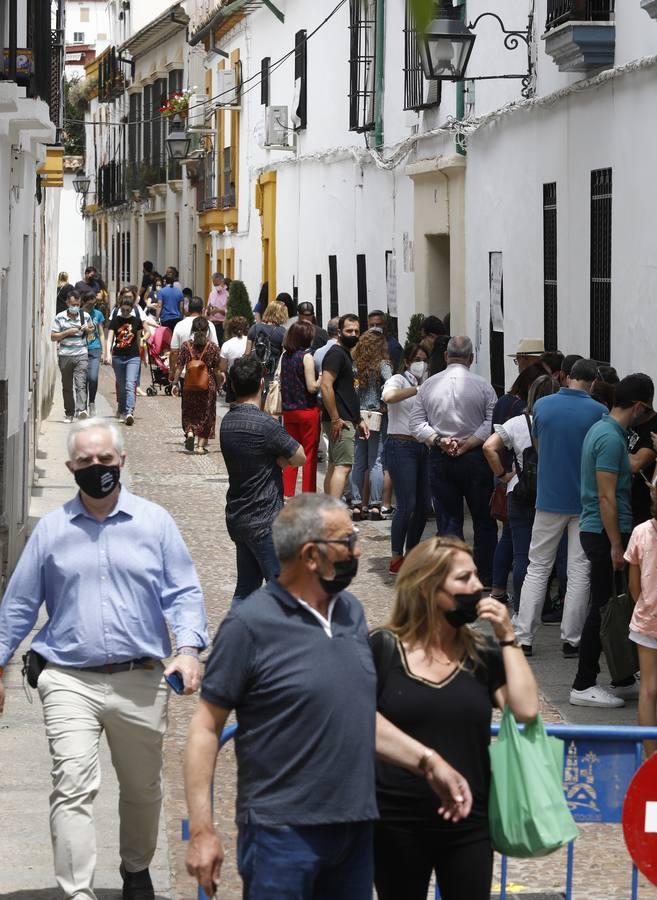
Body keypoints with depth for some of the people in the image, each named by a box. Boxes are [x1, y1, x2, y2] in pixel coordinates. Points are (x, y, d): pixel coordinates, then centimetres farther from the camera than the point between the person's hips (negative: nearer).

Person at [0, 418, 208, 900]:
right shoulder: (51, 529, 6)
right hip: (70, 682, -1)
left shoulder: (155, 522, 4)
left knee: (142, 788, 16)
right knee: (73, 787, -15)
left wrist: (188, 648, -14)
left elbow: (184, 592, 2)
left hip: (141, 681, 1)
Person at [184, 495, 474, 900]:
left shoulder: (350, 611, 10)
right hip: (284, 834, -6)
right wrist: (202, 830, -14)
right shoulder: (251, 624, -11)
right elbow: (206, 727, -10)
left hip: (356, 827, 6)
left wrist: (427, 761, 12)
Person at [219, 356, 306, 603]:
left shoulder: (227, 422, 6)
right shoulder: (265, 425, -19)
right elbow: (300, 458, -9)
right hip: (264, 522, -8)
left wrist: (274, 460, -7)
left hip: (237, 518, 8)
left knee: (246, 588, 13)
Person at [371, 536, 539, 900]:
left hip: (468, 825, 2)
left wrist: (508, 638, -7)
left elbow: (526, 710, -9)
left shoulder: (482, 653, 4)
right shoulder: (383, 649, -5)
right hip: (396, 825, -2)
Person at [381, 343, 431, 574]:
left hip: (422, 447, 7)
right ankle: (396, 559, -3)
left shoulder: (426, 385, 17)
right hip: (401, 446, -7)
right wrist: (418, 389, -24)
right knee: (407, 505, -11)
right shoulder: (399, 381, -3)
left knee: (423, 505, 8)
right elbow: (388, 397, -27)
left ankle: (411, 553, 20)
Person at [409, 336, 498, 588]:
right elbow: (492, 423, -14)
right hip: (475, 458, -2)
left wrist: (439, 440, -8)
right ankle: (486, 578, 10)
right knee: (483, 520, 9)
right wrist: (467, 444, -12)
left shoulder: (429, 385, 2)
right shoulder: (483, 386, -6)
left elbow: (416, 423, -1)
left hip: (440, 459, 2)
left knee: (449, 520, 5)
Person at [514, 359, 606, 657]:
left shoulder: (542, 406, -3)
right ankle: (571, 639, 7)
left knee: (537, 568, 10)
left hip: (549, 497, 2)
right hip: (586, 502, -2)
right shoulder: (598, 412, -11)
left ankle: (523, 637, 6)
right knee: (580, 571, 6)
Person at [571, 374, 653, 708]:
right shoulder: (611, 438, -19)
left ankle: (624, 681, 21)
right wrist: (616, 546, -21)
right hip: (605, 532, -10)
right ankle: (583, 686, 1)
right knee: (604, 609, -4)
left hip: (596, 530, 10)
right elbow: (606, 496, -22)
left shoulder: (601, 429, 13)